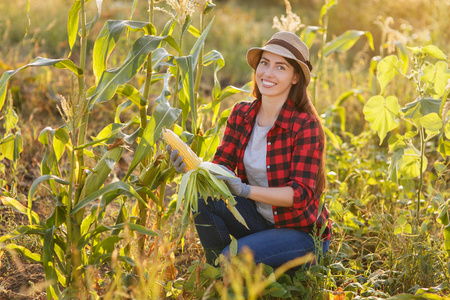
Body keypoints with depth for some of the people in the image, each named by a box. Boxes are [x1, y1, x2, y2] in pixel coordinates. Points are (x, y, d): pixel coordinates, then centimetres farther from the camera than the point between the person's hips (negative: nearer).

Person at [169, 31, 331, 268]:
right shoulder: (241, 114, 0)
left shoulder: (306, 126, -18)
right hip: (259, 219, 6)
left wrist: (246, 190, -37)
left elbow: (301, 194, -24)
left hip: (302, 232, -6)